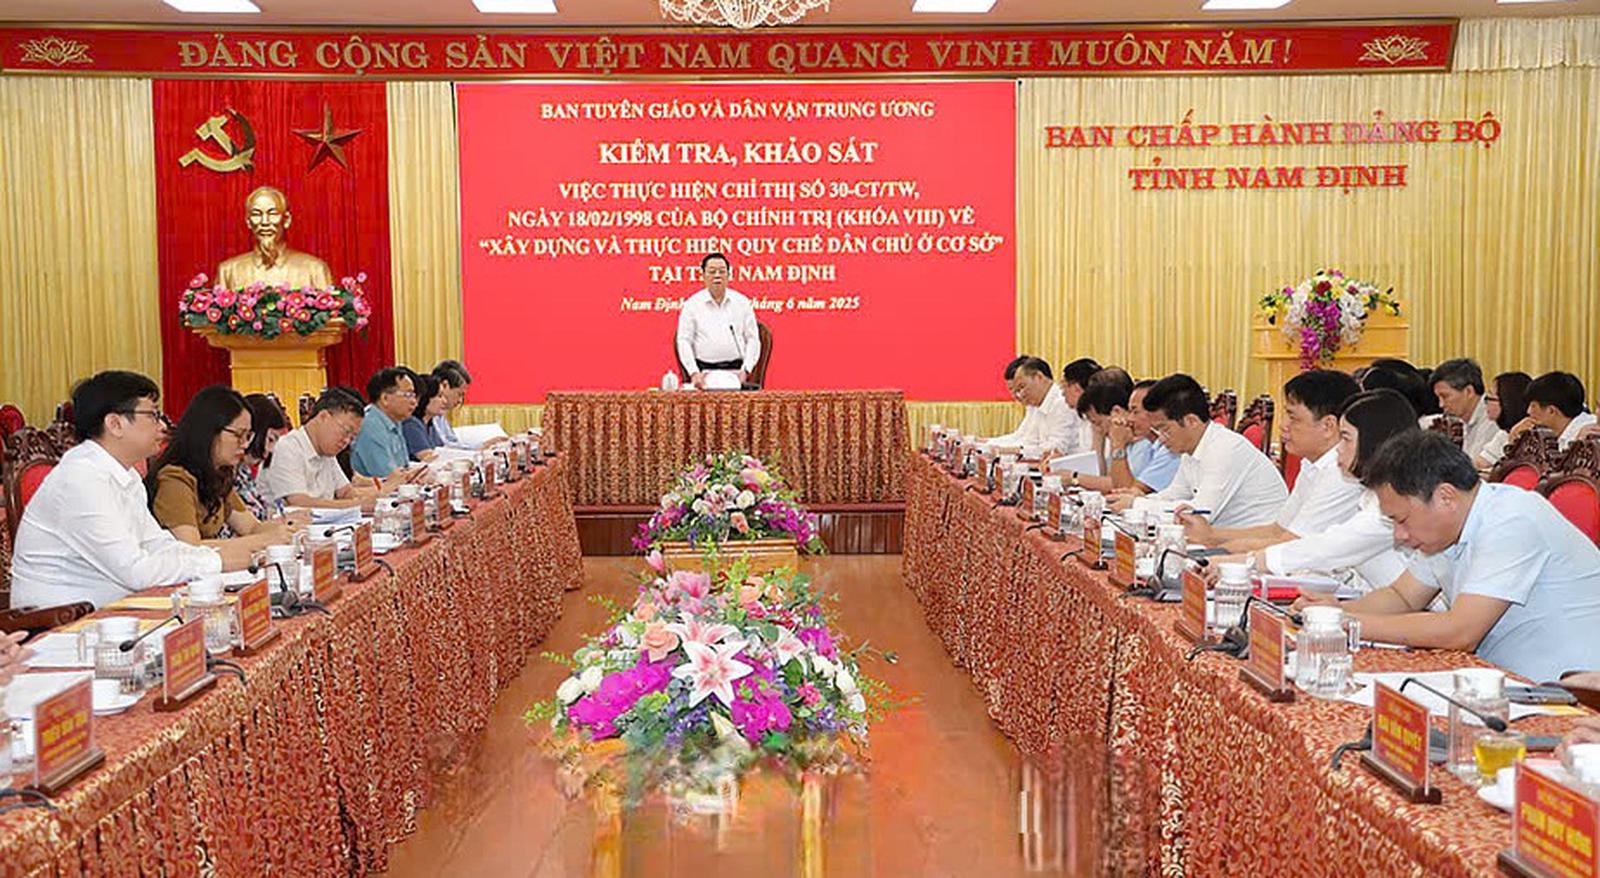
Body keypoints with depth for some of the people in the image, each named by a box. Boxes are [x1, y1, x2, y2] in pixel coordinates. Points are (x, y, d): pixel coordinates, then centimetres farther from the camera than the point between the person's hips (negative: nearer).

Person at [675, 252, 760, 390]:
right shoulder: (692, 304, 6)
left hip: (736, 370, 1)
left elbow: (752, 339, 10)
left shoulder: (742, 302, 11)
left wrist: (745, 370, -3)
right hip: (704, 371, -1)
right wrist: (694, 372, -9)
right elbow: (684, 341, 3)